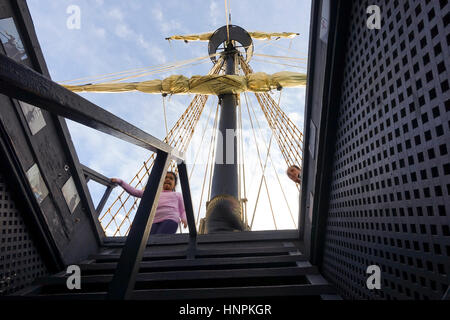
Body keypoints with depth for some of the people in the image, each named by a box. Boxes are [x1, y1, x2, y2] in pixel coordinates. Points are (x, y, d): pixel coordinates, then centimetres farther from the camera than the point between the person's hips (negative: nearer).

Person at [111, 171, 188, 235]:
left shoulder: (177, 194, 31)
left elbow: (182, 211, 26)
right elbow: (134, 192, 27)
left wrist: (184, 219, 3)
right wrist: (119, 181, 21)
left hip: (170, 219, -1)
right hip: (155, 221, 2)